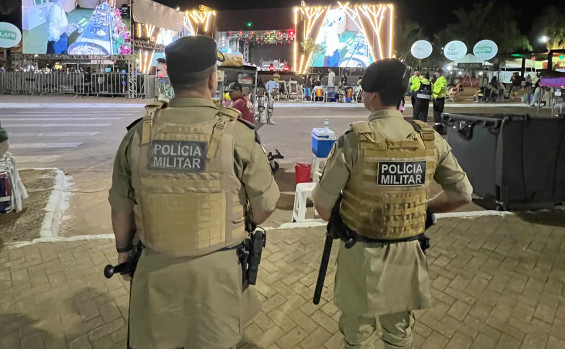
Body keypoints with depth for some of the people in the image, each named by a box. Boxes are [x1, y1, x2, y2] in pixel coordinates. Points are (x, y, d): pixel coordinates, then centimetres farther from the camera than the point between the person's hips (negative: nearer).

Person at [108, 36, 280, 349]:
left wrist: (123, 249, 20)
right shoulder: (237, 134, -16)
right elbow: (263, 210, -8)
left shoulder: (139, 132, -8)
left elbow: (121, 206, 3)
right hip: (216, 267, -2)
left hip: (155, 267, 3)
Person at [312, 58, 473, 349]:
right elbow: (462, 194, 0)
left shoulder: (354, 141, -20)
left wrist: (336, 223, 7)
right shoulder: (431, 139, -8)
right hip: (407, 252, 4)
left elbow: (323, 204, -14)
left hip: (361, 253, -3)